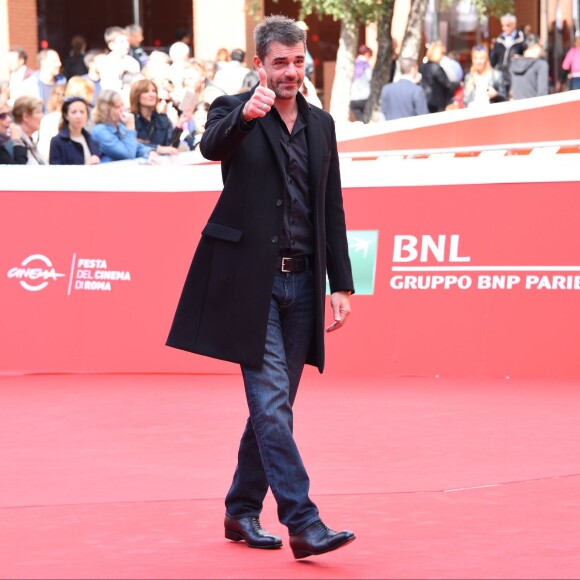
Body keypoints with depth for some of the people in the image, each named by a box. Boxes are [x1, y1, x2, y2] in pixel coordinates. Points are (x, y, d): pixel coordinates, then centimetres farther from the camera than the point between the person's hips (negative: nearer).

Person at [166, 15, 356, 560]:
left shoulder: (321, 124, 13)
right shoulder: (235, 111, -1)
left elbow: (332, 210, 15)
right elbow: (212, 147, -25)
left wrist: (341, 285, 10)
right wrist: (246, 114, -45)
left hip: (301, 282, 6)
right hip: (252, 281, -6)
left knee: (273, 404, 11)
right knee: (272, 403, -11)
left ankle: (242, 511, 24)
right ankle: (303, 524, -15)